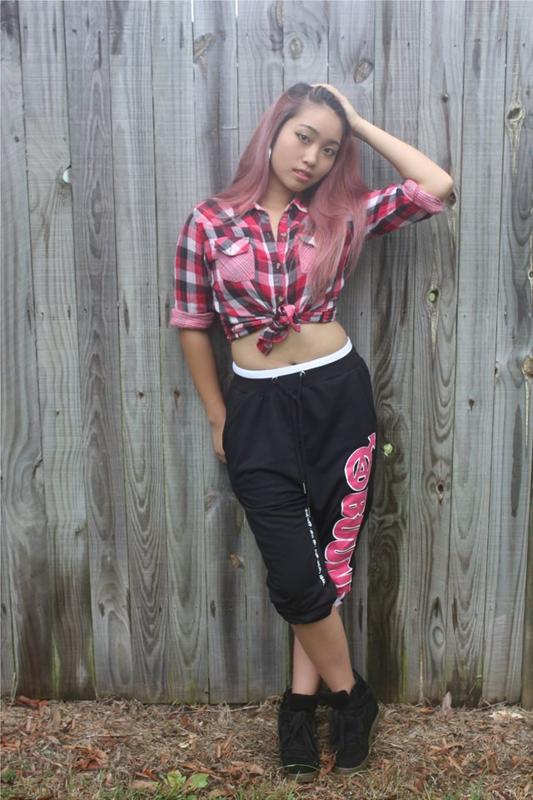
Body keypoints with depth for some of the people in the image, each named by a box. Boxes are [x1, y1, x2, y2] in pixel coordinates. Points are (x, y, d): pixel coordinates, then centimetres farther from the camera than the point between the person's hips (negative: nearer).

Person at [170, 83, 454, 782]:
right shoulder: (210, 221, 0)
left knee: (329, 559, 8)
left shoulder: (341, 214, 3)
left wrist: (362, 127, 1)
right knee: (296, 571, 0)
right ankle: (351, 697, 25)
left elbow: (437, 187, -5)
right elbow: (192, 324, 4)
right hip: (259, 407, -1)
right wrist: (218, 418, 6)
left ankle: (302, 699, 28)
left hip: (339, 395, 2)